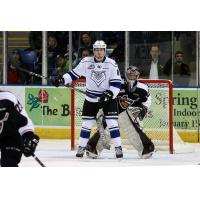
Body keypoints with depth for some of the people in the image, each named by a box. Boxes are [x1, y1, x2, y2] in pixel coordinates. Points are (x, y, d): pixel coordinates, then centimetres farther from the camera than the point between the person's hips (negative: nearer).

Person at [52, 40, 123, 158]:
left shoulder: (112, 64, -11)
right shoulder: (86, 62, -6)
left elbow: (116, 83, -12)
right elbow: (74, 74, 2)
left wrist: (109, 94, -25)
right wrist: (62, 80, -11)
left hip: (108, 97, -2)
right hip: (91, 98, 2)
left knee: (112, 122, -10)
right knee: (87, 123, 3)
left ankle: (118, 148, -4)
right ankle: (82, 148, 14)